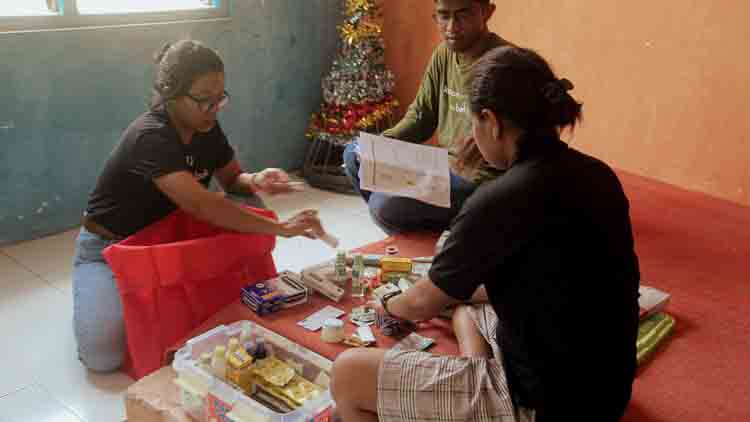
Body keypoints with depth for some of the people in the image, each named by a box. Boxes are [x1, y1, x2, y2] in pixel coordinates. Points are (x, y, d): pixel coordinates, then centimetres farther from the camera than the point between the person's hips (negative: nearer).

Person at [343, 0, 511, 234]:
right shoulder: (443, 53, 4)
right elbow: (421, 116, 11)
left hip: (480, 179, -8)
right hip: (444, 166, 8)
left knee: (384, 205, -25)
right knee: (355, 154, 6)